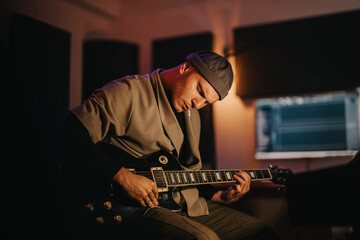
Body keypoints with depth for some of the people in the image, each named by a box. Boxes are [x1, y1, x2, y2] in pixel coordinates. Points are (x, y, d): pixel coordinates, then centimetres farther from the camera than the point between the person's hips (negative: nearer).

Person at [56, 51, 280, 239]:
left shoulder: (192, 116, 18)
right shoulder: (129, 93, -10)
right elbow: (71, 135, -21)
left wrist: (222, 196, 8)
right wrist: (124, 177, -26)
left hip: (189, 204, 8)